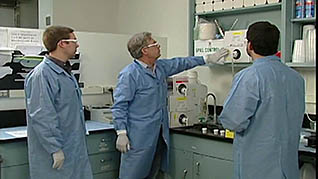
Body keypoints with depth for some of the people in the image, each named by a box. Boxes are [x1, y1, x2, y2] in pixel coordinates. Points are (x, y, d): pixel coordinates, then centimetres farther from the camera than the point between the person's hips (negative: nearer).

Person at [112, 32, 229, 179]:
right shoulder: (129, 74, -14)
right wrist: (121, 134, -19)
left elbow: (182, 63, 24)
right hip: (139, 137, -8)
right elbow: (119, 106, -15)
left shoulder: (161, 67, 9)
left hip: (160, 134, 8)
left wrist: (208, 59, 24)